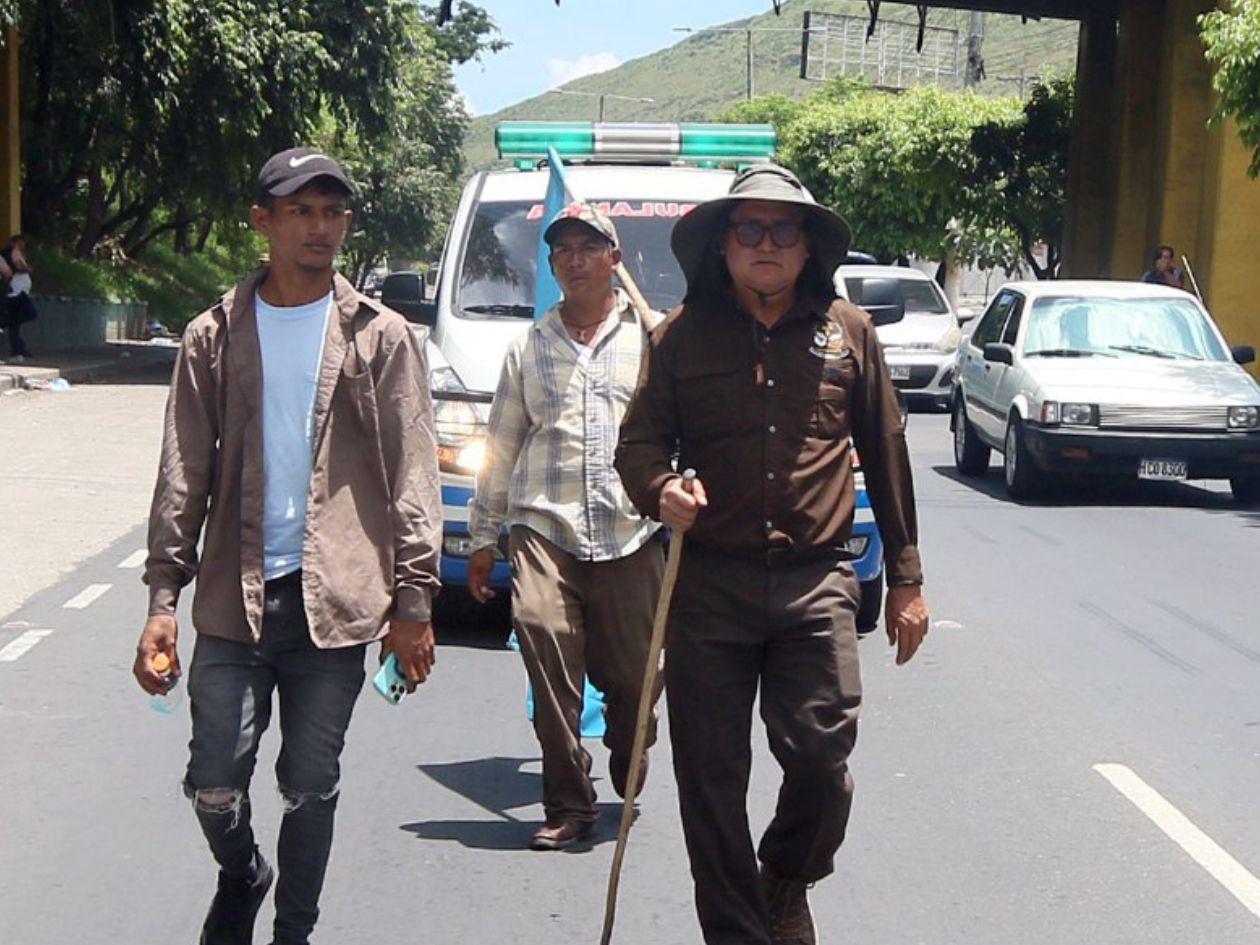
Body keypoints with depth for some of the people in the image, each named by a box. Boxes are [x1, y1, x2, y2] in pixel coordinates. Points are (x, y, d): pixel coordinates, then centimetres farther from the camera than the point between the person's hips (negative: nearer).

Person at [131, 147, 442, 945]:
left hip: (335, 600, -1)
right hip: (235, 600, 1)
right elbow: (185, 474, 6)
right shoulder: (216, 336, 7)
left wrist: (414, 600, -3)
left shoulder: (381, 337, 4)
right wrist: (164, 595, -1)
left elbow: (413, 475, 2)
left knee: (311, 789, 5)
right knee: (214, 782, 1)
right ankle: (241, 877, 33)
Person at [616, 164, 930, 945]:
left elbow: (886, 455, 12)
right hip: (709, 583, 0)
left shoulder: (848, 331, 9)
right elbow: (639, 441, 9)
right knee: (711, 777, 3)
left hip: (816, 583, 0)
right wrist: (660, 488, -15)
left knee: (822, 756, -7)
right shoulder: (684, 334, 7)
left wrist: (906, 578, 11)